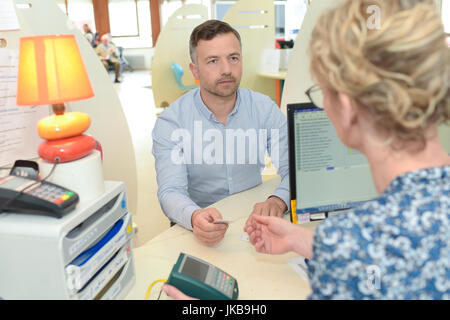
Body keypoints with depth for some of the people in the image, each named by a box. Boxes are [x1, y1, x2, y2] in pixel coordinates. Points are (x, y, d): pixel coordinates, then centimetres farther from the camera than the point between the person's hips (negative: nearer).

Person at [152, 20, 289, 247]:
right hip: (200, 229, -1)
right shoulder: (170, 122, -9)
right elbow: (171, 192, -17)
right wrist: (195, 217, -40)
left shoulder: (264, 109, -3)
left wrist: (277, 201, -30)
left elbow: (296, 170, -8)